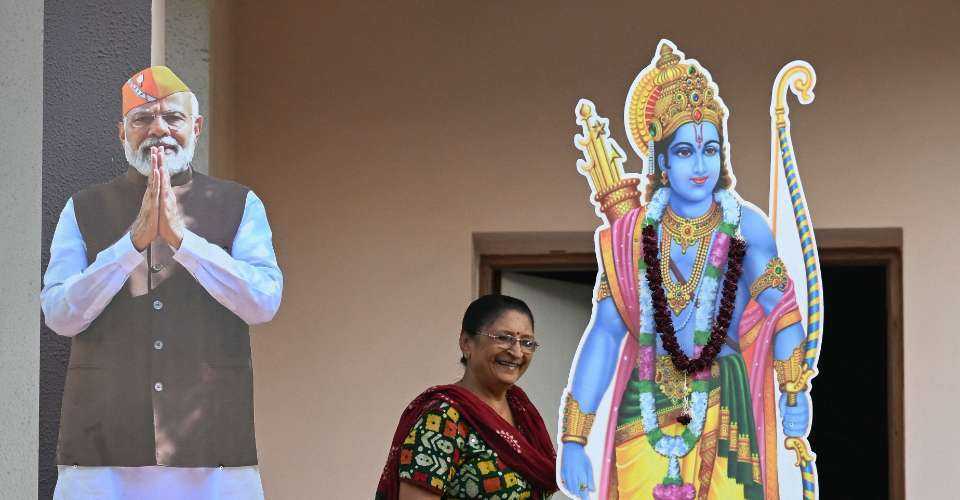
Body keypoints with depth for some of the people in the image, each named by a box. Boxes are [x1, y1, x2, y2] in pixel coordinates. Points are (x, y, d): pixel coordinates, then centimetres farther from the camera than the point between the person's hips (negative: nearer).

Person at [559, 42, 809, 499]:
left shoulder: (744, 226, 1)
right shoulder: (632, 235, 4)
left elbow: (781, 305, -8)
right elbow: (604, 334, 3)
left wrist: (793, 388, -23)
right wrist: (574, 439, -3)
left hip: (723, 410, -1)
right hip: (646, 415, 1)